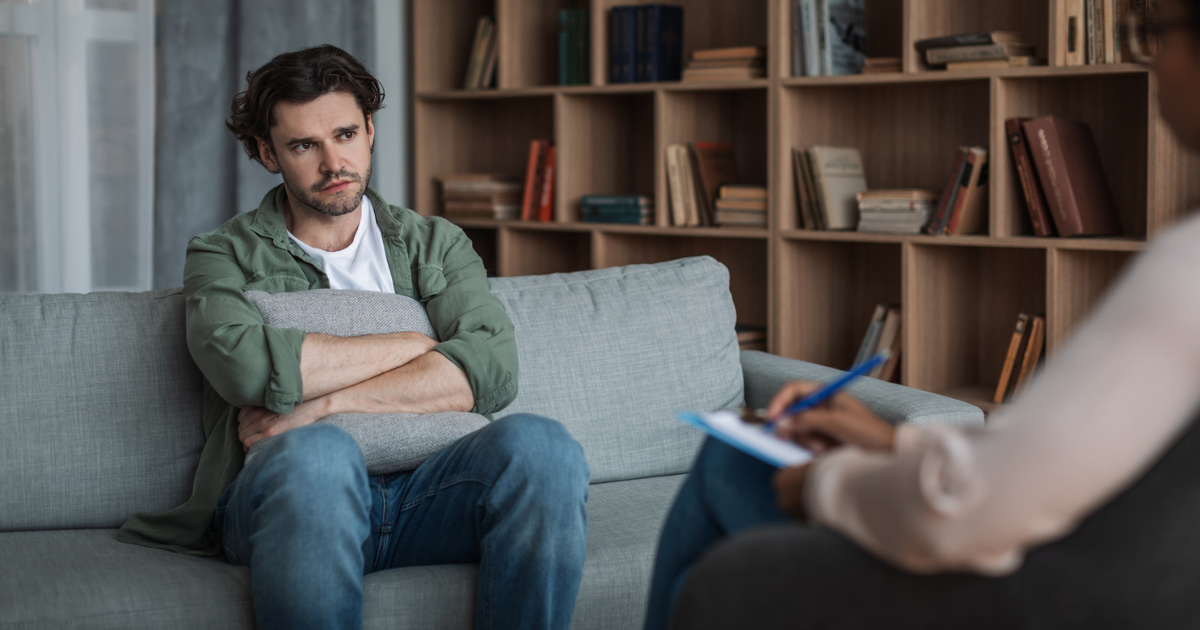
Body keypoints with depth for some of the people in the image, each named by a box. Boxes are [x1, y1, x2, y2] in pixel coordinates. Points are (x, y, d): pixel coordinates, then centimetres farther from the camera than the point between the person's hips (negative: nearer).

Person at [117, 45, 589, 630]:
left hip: (423, 491, 2)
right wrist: (416, 344, 0)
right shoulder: (225, 254, 15)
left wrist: (322, 404, -9)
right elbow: (246, 367, -9)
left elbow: (492, 369, 0)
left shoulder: (435, 245, 21)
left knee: (538, 443, -30)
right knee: (317, 452, -38)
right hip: (285, 492, -2)